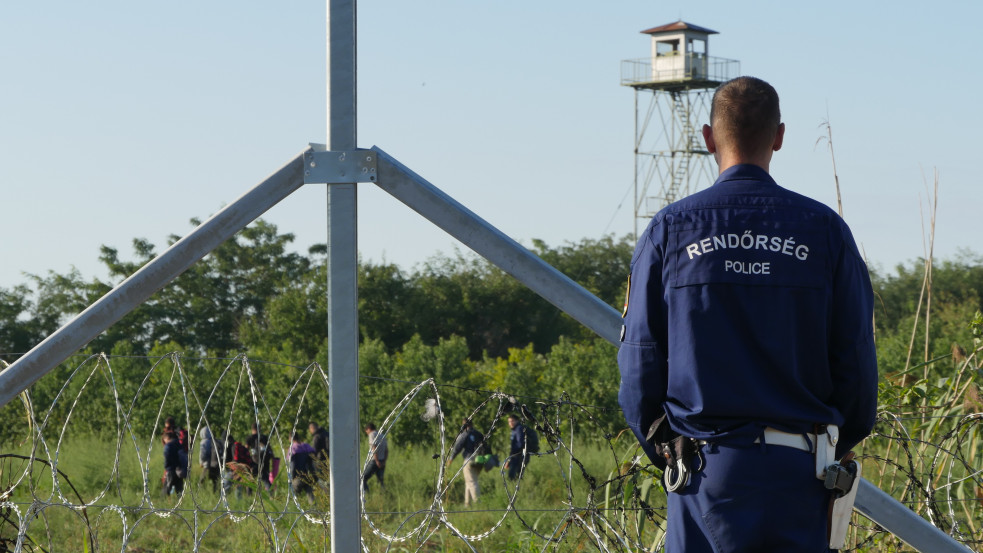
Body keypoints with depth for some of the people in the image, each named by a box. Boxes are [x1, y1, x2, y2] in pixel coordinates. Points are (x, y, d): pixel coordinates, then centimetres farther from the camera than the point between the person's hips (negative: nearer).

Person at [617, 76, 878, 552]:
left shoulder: (670, 230, 0)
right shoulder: (825, 230, 1)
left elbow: (640, 362, 2)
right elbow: (856, 360, 3)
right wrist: (833, 449, 17)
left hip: (706, 467, 0)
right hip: (798, 473, 0)